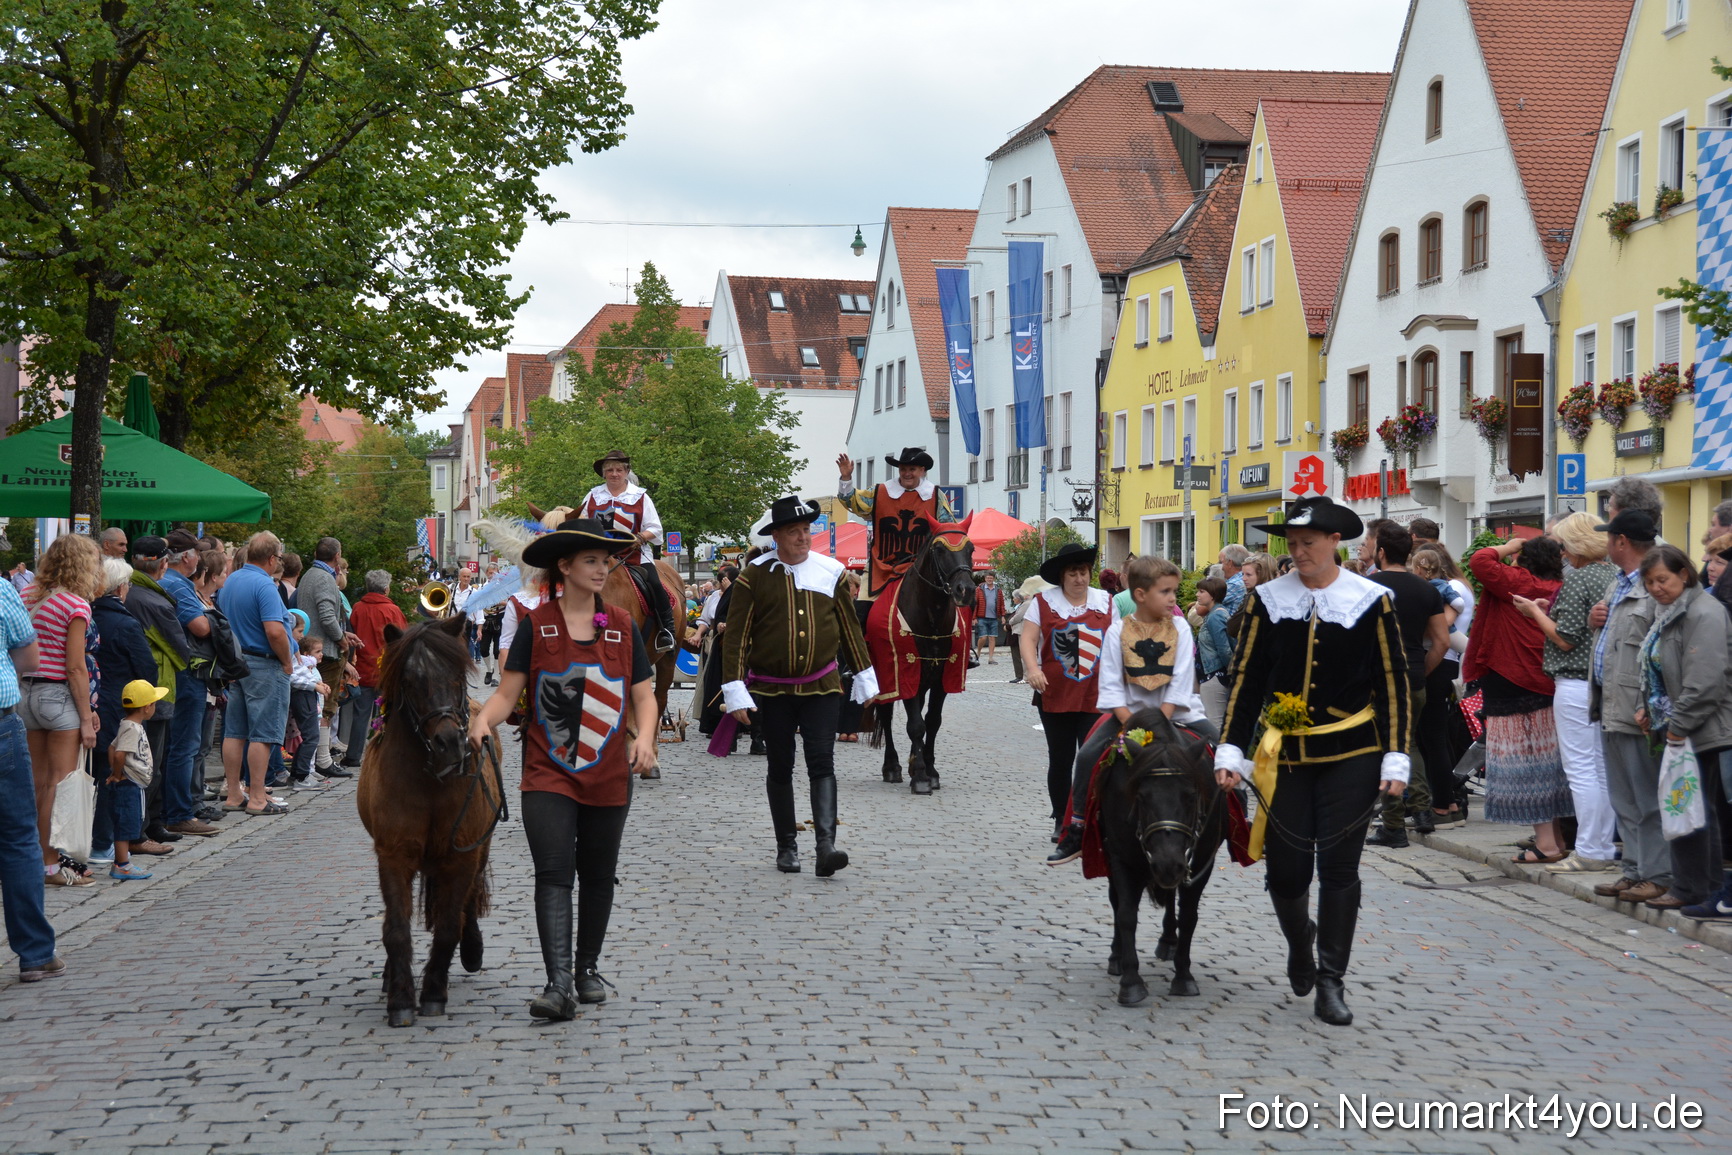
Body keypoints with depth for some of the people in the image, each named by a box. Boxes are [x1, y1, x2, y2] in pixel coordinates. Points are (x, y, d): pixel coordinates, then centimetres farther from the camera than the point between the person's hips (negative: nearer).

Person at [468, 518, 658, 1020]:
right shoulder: (536, 627, -1)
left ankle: (588, 968, 29)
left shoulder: (623, 627, 6)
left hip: (609, 777, 3)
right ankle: (558, 984, -18)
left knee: (598, 876, 12)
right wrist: (483, 721, -24)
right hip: (548, 775, -3)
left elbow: (644, 696, 7)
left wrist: (644, 738, -12)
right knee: (553, 874, -12)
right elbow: (507, 694, -4)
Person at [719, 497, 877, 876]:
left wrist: (865, 678, 13)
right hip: (772, 689, 0)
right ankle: (786, 847, 20)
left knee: (821, 763, -11)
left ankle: (826, 845, -19)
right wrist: (734, 690, -10)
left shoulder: (832, 572, 1)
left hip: (822, 685, 0)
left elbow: (850, 628, 11)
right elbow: (736, 636, -4)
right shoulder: (755, 575, -5)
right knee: (780, 769, 9)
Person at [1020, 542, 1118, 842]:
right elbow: (1028, 639, -5)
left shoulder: (1105, 602, 7)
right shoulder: (1043, 601, 1)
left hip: (1096, 696, 0)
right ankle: (1061, 821, 20)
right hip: (1054, 696, 0)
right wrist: (1032, 668, -21)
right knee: (1060, 760, 7)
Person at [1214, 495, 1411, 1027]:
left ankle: (1330, 984, 10)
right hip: (1285, 755, 2)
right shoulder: (1266, 599, 2)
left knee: (1339, 868, -1)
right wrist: (1230, 752, -2)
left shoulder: (1371, 601, -3)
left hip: (1351, 756, -2)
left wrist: (1396, 759, -6)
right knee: (1286, 870, 2)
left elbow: (1393, 683, -1)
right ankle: (1300, 940, 35)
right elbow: (1245, 679, 4)